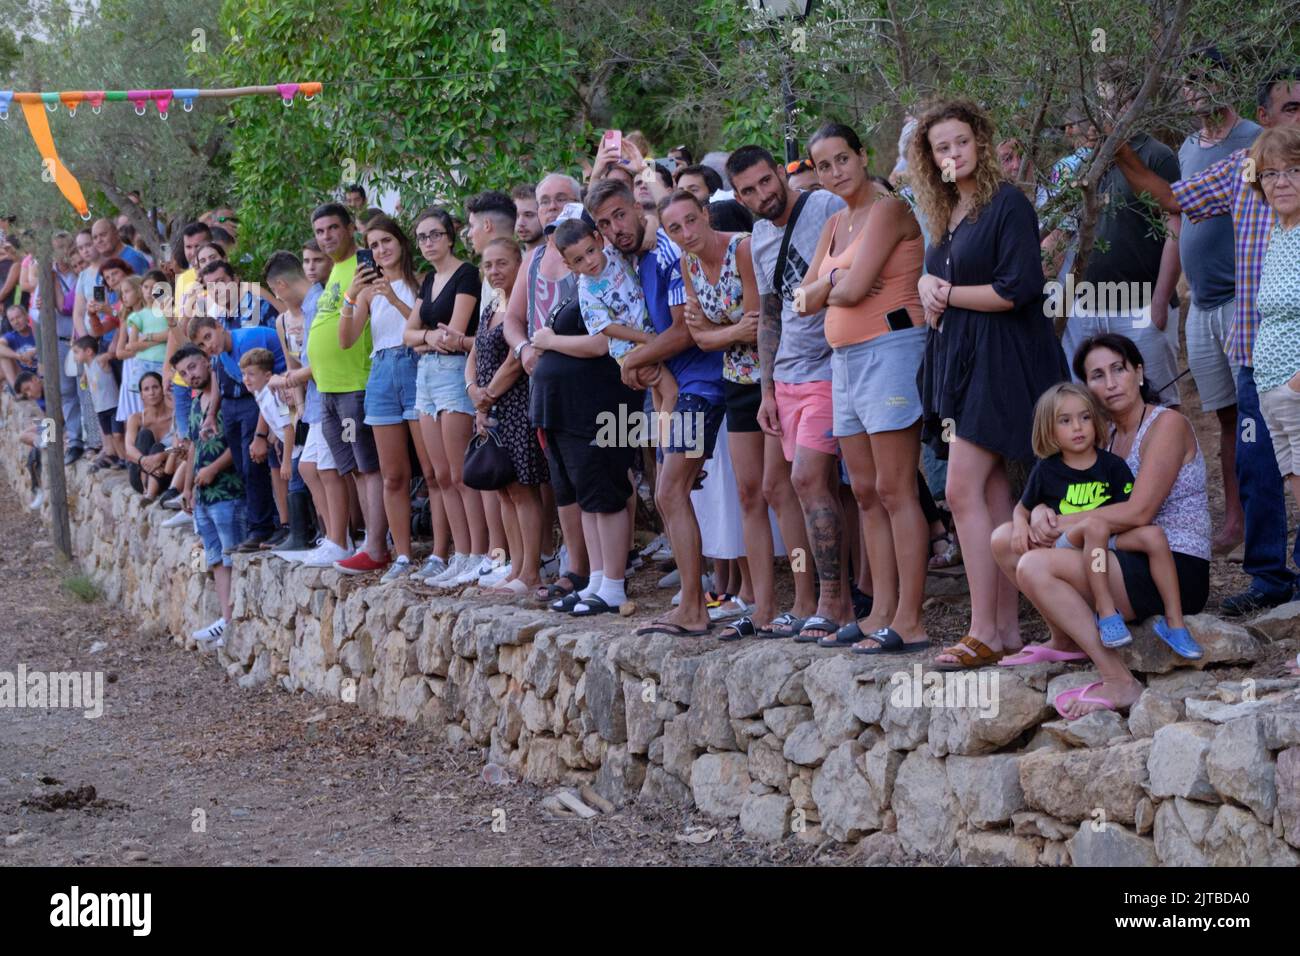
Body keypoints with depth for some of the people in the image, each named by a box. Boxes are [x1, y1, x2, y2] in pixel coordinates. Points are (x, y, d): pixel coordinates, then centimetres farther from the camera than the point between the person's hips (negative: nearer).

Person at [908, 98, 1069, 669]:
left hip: (998, 359, -8)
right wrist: (927, 289, 1)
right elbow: (934, 283, 25)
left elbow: (1017, 289, -17)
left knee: (963, 492, -15)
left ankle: (984, 632, -13)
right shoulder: (946, 215, 16)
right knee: (992, 495, 7)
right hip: (955, 360, 8)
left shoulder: (1007, 204, -9)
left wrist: (947, 294, -6)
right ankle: (1006, 628, 8)